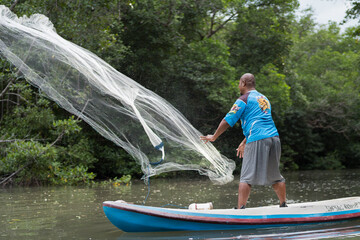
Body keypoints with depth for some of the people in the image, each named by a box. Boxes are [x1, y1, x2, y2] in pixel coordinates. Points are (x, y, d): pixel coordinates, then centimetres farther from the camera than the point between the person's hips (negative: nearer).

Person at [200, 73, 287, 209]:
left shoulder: (243, 100, 0)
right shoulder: (264, 99, 24)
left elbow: (227, 121, -1)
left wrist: (214, 137, 13)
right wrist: (244, 143, 35)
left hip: (257, 141, -7)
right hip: (274, 137, 7)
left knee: (246, 177, -5)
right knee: (275, 175, 16)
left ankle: (241, 208, -11)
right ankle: (284, 205, 20)